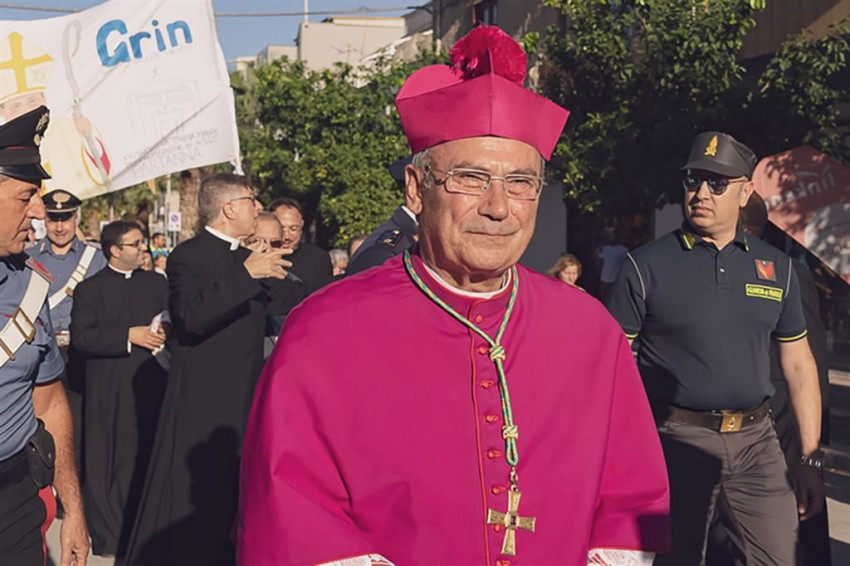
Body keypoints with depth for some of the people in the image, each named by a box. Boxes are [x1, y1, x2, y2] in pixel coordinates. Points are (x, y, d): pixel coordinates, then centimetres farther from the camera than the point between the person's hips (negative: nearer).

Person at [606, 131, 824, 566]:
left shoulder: (777, 267, 6)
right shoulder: (647, 265, -5)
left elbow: (798, 365, 10)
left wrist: (811, 459, 6)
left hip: (757, 438, 3)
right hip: (678, 439, -3)